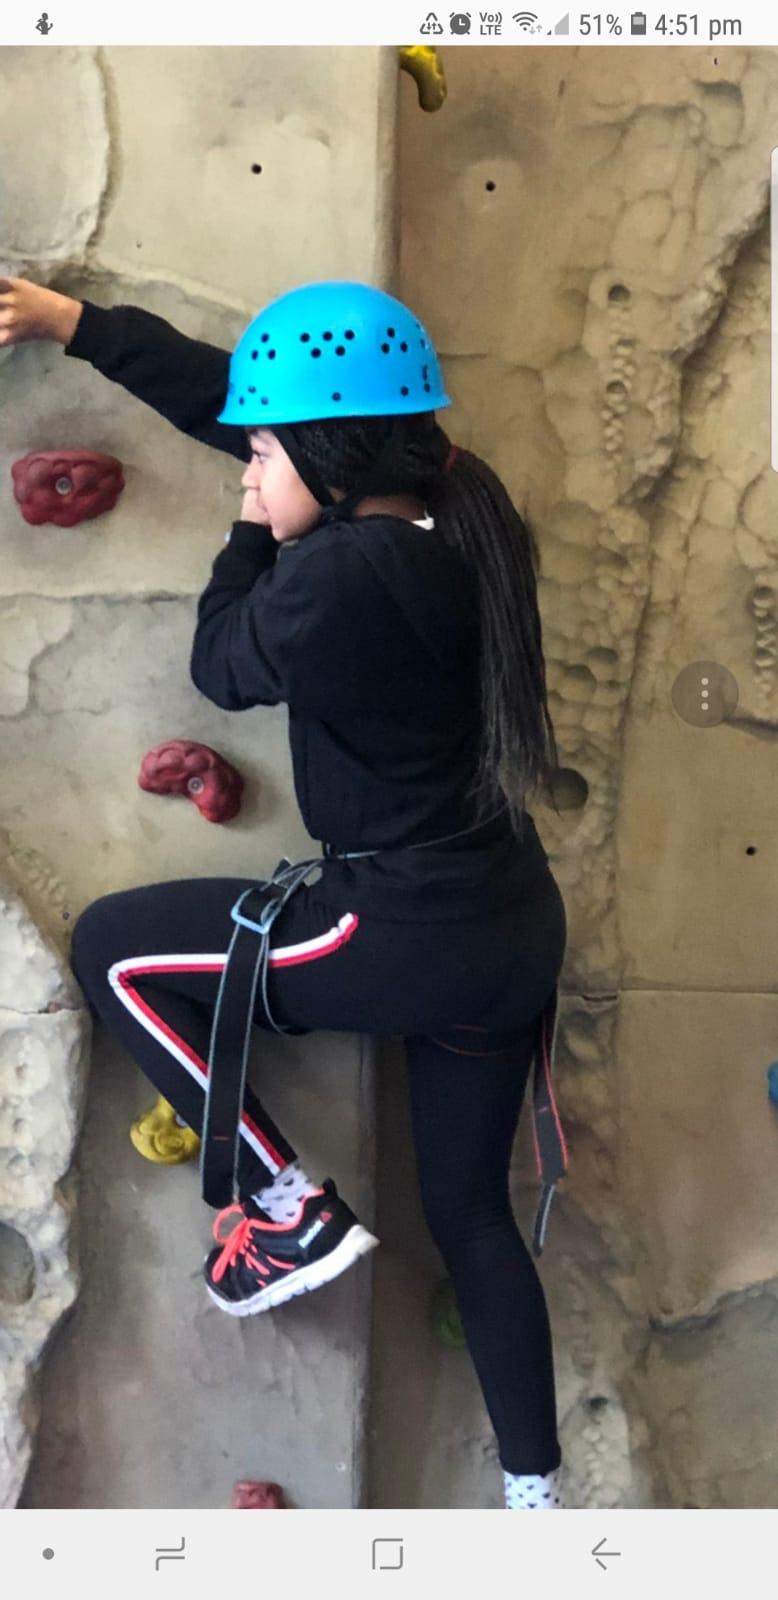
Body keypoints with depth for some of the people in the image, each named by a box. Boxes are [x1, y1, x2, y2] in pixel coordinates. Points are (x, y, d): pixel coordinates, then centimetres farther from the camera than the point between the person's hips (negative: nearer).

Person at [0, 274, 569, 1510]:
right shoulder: (462, 506, 2)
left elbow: (224, 664, -2)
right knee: (470, 1211, 23)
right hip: (513, 936, 9)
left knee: (110, 946, 9)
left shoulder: (337, 574, -24)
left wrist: (259, 530, 10)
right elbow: (225, 391, 10)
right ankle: (537, 1495, 34)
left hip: (403, 942, -8)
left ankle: (287, 1211, 12)